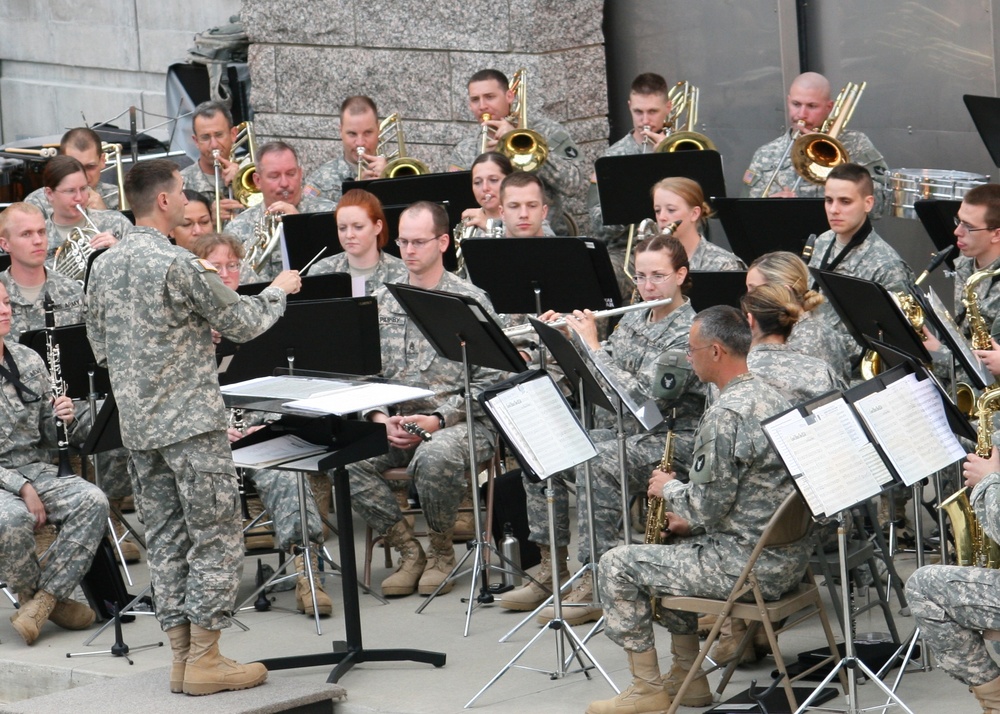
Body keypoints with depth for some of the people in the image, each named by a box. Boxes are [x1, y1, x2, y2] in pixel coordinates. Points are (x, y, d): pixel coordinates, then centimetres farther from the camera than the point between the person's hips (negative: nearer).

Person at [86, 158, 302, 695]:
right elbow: (242, 324, -8)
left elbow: (99, 344, 17)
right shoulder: (179, 265, -16)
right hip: (191, 422, -8)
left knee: (165, 539, 11)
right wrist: (278, 292, 10)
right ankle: (203, 660, -1)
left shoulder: (103, 267, 8)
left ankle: (181, 655, 13)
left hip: (137, 424, 8)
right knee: (216, 539, -1)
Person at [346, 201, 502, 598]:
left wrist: (438, 420, -17)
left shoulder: (471, 301, -1)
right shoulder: (381, 303, 13)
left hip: (460, 423, -4)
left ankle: (442, 550, -9)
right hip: (395, 422, 4)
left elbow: (486, 382, -6)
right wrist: (379, 417, -7)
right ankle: (408, 549, -9)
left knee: (433, 457, -38)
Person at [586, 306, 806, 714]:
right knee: (677, 551, 32)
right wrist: (691, 519, 15)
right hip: (788, 556, 10)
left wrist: (668, 488, -1)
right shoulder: (770, 399, 10)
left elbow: (704, 507, -20)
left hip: (749, 564, -10)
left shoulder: (725, 415, -21)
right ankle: (687, 679, 32)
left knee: (618, 566, 2)